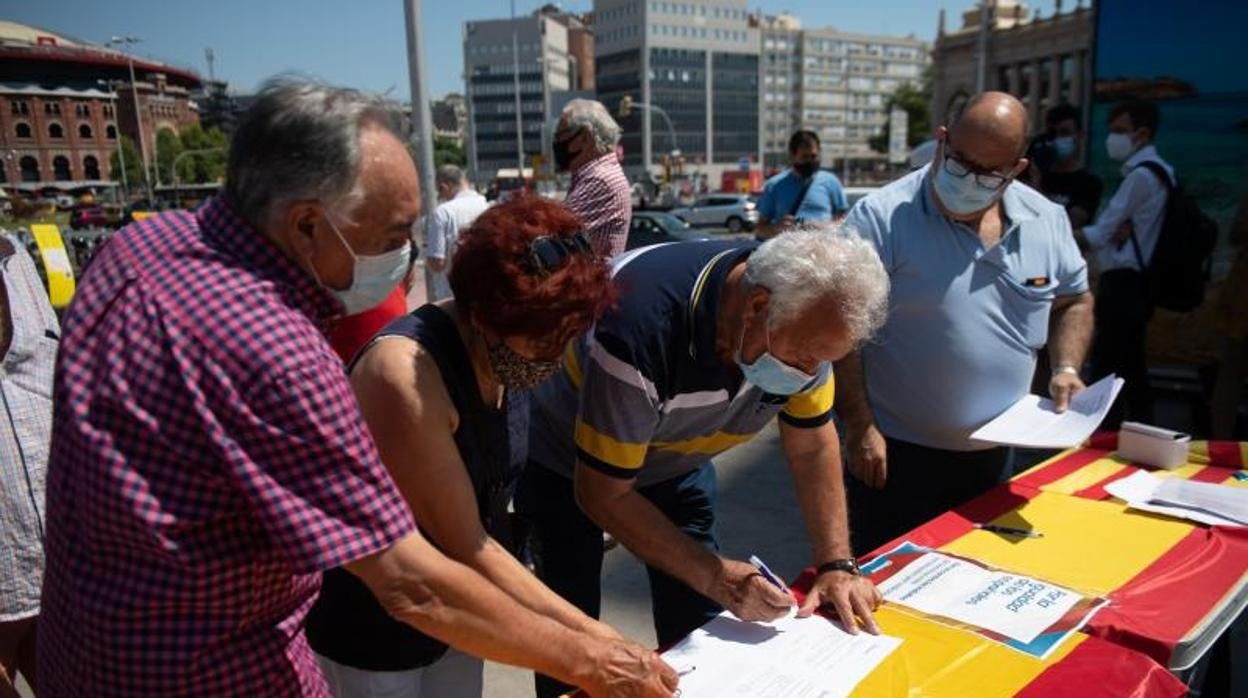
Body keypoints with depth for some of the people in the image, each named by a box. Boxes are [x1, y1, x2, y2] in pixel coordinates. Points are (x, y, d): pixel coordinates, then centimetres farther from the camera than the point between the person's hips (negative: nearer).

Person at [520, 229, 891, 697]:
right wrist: (715, 576, -31)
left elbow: (813, 447, -7)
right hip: (567, 463, -4)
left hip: (676, 460, 5)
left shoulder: (802, 328, -21)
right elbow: (602, 495, -30)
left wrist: (836, 566, -15)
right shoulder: (643, 330, -40)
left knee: (696, 626, 5)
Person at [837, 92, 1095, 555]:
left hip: (993, 454, 6)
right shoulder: (882, 217, -17)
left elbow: (1073, 301, 16)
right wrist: (859, 425, -18)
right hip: (895, 453, -5)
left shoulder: (1047, 221, 1)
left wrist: (1067, 368, -1)